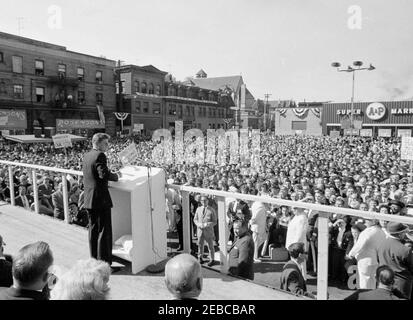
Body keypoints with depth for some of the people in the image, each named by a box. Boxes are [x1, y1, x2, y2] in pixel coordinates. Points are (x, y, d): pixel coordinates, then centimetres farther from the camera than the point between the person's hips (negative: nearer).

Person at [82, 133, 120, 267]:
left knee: (93, 230, 16)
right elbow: (104, 174, -25)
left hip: (89, 199, 9)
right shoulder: (100, 155, -14)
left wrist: (111, 175, 16)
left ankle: (94, 260, 26)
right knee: (104, 231, 0)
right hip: (100, 199, -9)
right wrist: (116, 176, -8)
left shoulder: (86, 155, 13)